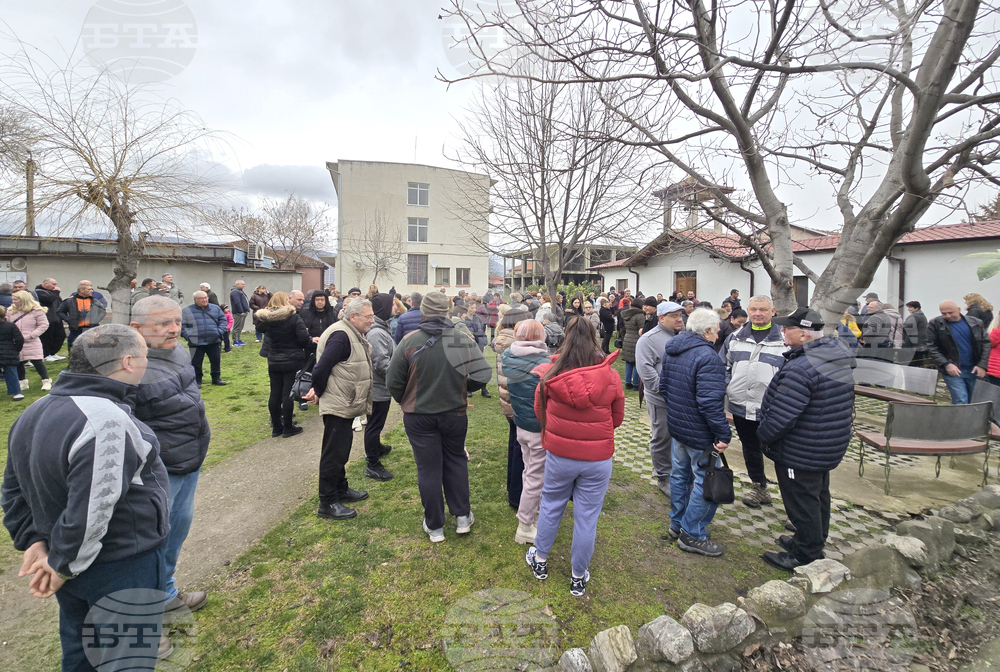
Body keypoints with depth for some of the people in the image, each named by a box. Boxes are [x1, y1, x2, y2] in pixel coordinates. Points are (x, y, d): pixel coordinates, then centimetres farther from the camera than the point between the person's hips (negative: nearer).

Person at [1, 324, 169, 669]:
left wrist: (33, 540, 6)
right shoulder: (107, 423, -31)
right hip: (122, 572, -9)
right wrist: (62, 567, -14)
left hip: (76, 572, 9)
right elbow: (89, 513, -30)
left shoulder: (34, 412, 1)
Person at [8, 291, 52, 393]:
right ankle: (22, 382, 24)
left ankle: (46, 381, 5)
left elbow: (44, 325, -8)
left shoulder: (36, 311, -7)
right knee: (18, 363, 10)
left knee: (37, 362, -5)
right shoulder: (11, 311, 8)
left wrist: (31, 335, -13)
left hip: (31, 343, -5)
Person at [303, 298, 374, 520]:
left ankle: (341, 489, 36)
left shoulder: (354, 335, 10)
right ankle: (328, 503, 12)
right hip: (337, 406, -10)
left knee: (341, 451, 21)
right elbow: (322, 367, -25)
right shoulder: (341, 336, -22)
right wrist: (318, 392, -10)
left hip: (346, 405, 10)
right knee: (334, 453, 0)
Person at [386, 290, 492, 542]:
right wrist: (462, 389, 6)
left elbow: (393, 382, -10)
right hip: (455, 413, 1)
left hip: (419, 416, -1)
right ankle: (463, 517, 27)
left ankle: (435, 527, 25)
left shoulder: (409, 341, -14)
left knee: (428, 469, 11)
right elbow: (482, 376, -13)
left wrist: (406, 403, 9)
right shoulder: (463, 339, -11)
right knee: (456, 461, 22)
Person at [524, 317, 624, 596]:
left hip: (558, 454, 1)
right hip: (597, 458, 0)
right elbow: (618, 418, 1)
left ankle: (540, 559, 41)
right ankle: (579, 576, 32)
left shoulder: (549, 374, -14)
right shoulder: (611, 376, -13)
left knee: (550, 506, 22)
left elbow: (539, 411, 2)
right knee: (587, 516, 14)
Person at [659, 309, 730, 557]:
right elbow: (710, 402, -28)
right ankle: (692, 534, 17)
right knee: (707, 483, 6)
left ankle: (677, 523, 35)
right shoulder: (707, 357, -24)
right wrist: (724, 434, -21)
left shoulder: (671, 350, 5)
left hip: (676, 426, 9)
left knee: (680, 475, 21)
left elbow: (663, 386, 13)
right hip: (700, 434, -9)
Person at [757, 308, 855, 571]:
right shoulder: (838, 358, 2)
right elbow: (846, 403, 16)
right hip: (829, 448, 10)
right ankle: (814, 543, 44)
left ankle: (806, 556, 24)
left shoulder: (801, 368, -31)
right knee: (818, 496, 25)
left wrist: (763, 436, -11)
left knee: (802, 502, 7)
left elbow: (781, 415, -30)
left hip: (800, 453, -10)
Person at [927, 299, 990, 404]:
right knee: (961, 402, -9)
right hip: (952, 370, -3)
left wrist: (982, 365, -4)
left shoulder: (976, 323, 5)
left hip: (974, 370, 4)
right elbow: (931, 347, -6)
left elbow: (986, 343, 6)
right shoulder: (935, 324, -4)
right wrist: (946, 364, -15)